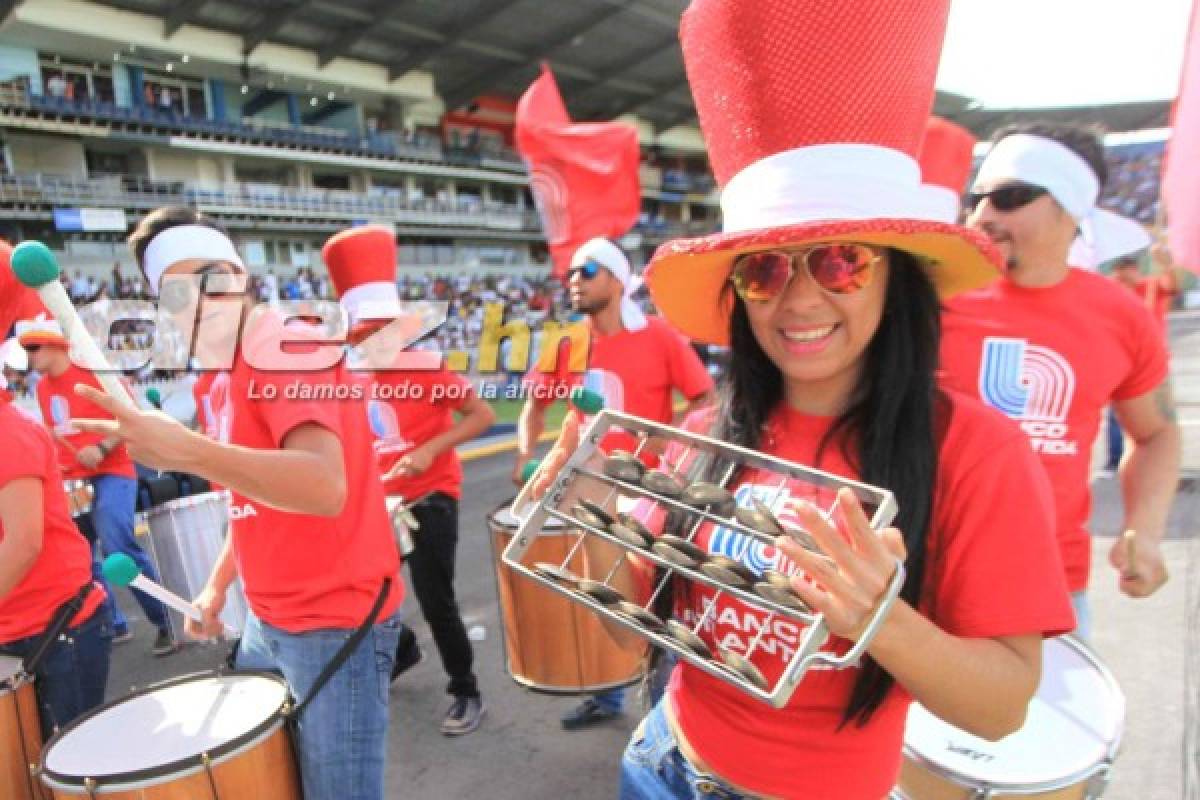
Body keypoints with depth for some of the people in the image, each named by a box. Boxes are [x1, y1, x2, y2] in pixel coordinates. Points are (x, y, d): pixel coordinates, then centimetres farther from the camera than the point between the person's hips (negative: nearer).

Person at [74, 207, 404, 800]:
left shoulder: (287, 347, -18)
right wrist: (217, 585, 16)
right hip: (269, 619, 9)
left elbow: (325, 488, -34)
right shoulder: (237, 371, 11)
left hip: (335, 622, -9)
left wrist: (186, 450, -41)